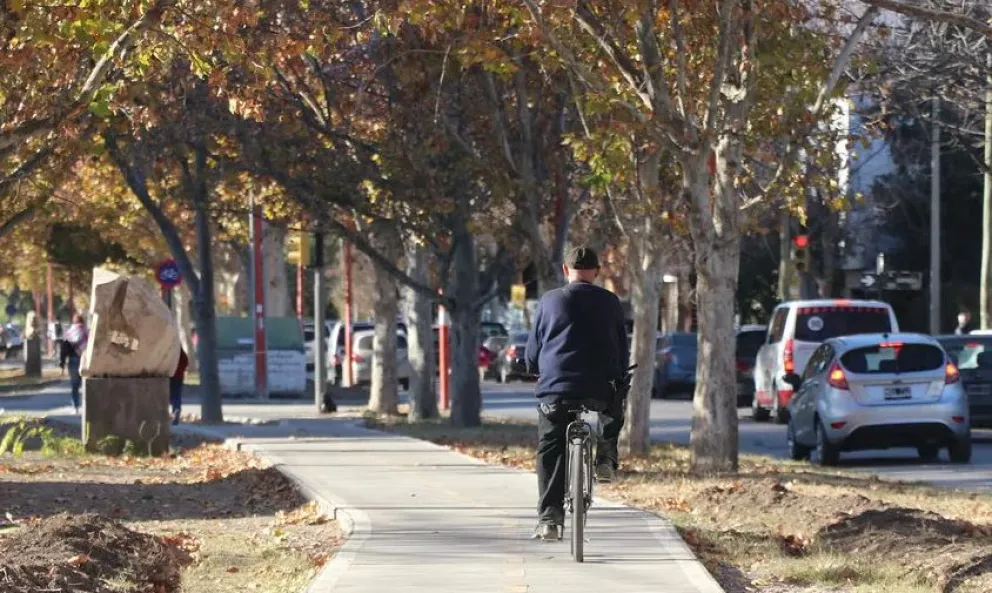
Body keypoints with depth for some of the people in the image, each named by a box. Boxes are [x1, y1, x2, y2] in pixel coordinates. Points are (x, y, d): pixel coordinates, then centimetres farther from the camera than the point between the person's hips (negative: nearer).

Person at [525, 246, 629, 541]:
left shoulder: (550, 301, 4)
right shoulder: (609, 302, 5)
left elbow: (533, 348, 12)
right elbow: (622, 348, 12)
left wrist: (537, 370, 32)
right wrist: (619, 379, 28)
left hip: (555, 387, 0)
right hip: (601, 388, 0)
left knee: (550, 453, 6)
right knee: (613, 410, 35)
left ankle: (549, 519, -3)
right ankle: (606, 456, 14)